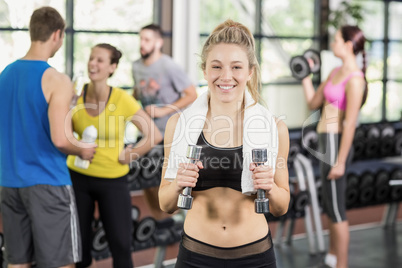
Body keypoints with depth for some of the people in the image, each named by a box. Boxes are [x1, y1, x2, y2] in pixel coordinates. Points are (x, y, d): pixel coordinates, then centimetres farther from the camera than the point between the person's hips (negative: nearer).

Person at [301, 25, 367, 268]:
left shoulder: (355, 79, -18)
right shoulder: (336, 72, 10)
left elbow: (350, 123, -20)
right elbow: (313, 102, 18)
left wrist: (340, 161, -21)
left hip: (335, 142, -10)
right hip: (325, 141, 10)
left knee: (336, 207, -2)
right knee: (331, 204, 20)